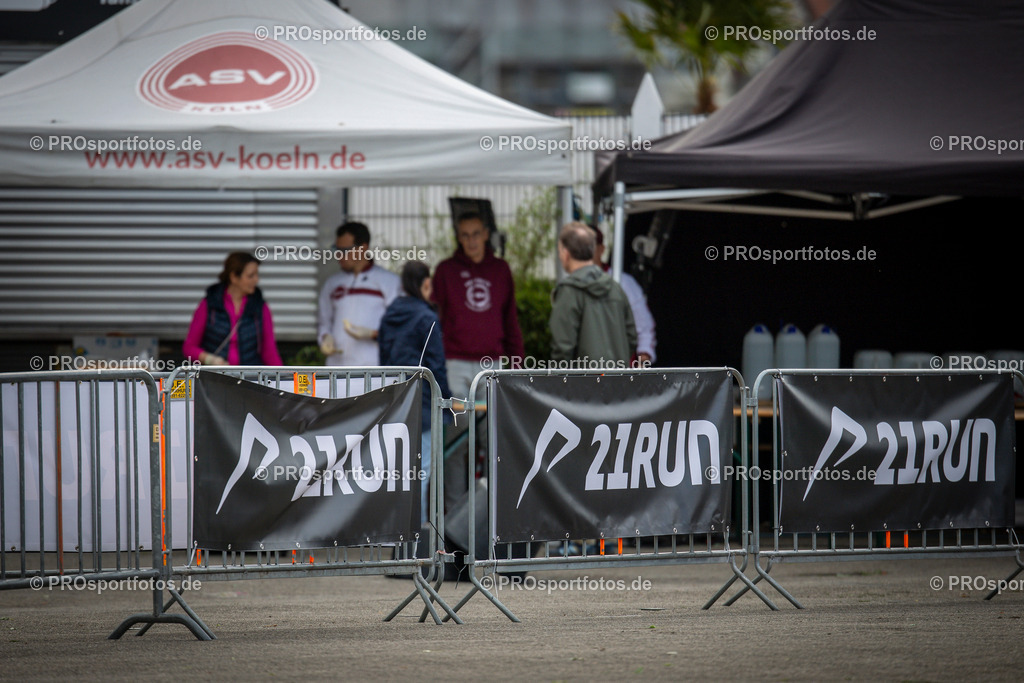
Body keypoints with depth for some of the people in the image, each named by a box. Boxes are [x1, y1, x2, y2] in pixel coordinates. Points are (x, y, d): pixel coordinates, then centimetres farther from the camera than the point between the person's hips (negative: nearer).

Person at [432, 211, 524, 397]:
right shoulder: (446, 270, 3)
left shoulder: (501, 270, 10)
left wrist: (516, 359, 10)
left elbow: (510, 319, 14)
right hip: (456, 363, -2)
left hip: (492, 362, 2)